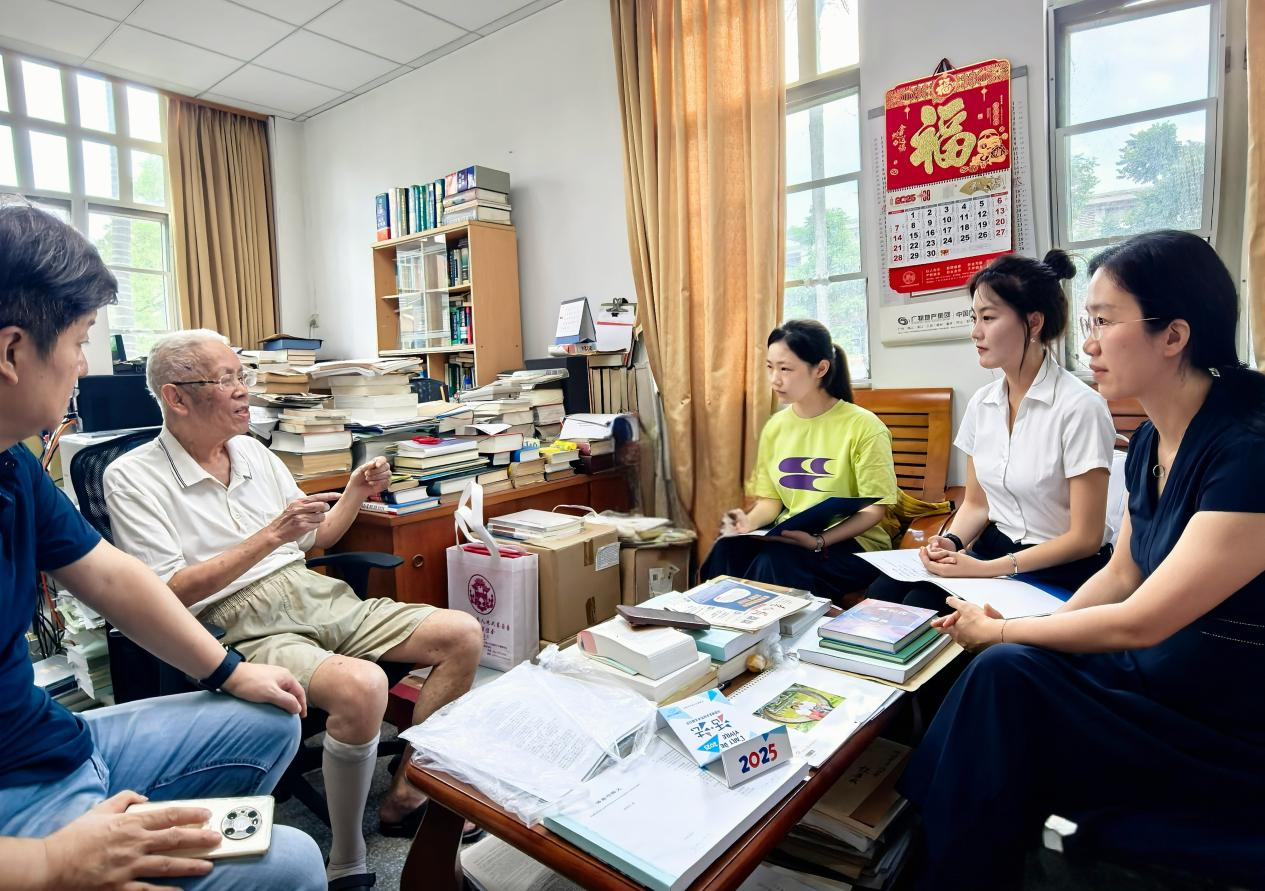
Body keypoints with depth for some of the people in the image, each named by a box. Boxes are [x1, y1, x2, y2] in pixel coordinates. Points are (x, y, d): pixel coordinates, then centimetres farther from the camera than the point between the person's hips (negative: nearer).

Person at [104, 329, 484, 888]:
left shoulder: (253, 450, 15)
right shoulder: (132, 478, -3)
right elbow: (170, 592, -12)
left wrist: (356, 493, 4)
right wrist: (271, 536, -18)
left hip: (317, 595, 7)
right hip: (239, 625, -6)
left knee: (463, 636, -9)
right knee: (361, 686, -36)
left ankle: (405, 800, 1)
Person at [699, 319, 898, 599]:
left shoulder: (863, 426, -10)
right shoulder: (774, 427, 7)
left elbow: (874, 509, -10)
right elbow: (770, 498, 11)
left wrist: (819, 541, -24)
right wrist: (751, 521, -13)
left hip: (851, 542, -4)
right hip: (788, 538, 4)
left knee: (775, 562, -34)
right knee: (727, 550, -28)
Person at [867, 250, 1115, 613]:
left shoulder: (1080, 407, -16)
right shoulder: (981, 403, 4)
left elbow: (1085, 537, -13)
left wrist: (986, 569, -19)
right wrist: (950, 541, -10)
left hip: (1062, 573, -5)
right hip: (992, 552, 6)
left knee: (922, 605, -26)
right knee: (884, 591, -19)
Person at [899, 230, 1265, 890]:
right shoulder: (1152, 439, 1)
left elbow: (1139, 622, -23)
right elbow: (1120, 576, 9)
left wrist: (1000, 632, -11)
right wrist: (1023, 631, -4)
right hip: (1156, 681, 7)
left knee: (1008, 678, -20)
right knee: (1004, 671, -12)